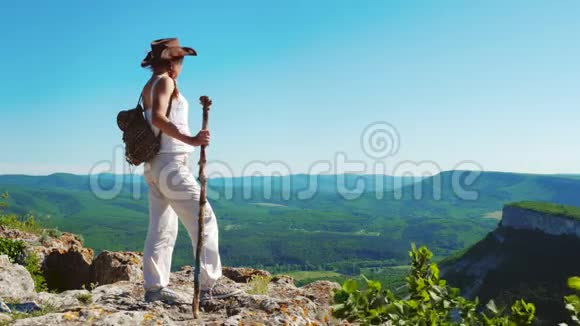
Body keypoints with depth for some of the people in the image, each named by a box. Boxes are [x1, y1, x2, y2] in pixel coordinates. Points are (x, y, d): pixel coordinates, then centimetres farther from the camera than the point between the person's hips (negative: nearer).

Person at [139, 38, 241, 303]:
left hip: (154, 165, 9)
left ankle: (154, 287, 12)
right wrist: (190, 139, -35)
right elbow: (158, 117, -24)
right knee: (204, 220, -7)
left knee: (161, 229, 10)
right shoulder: (164, 81, -8)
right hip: (171, 163, -9)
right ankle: (210, 283, -6)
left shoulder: (148, 87, 19)